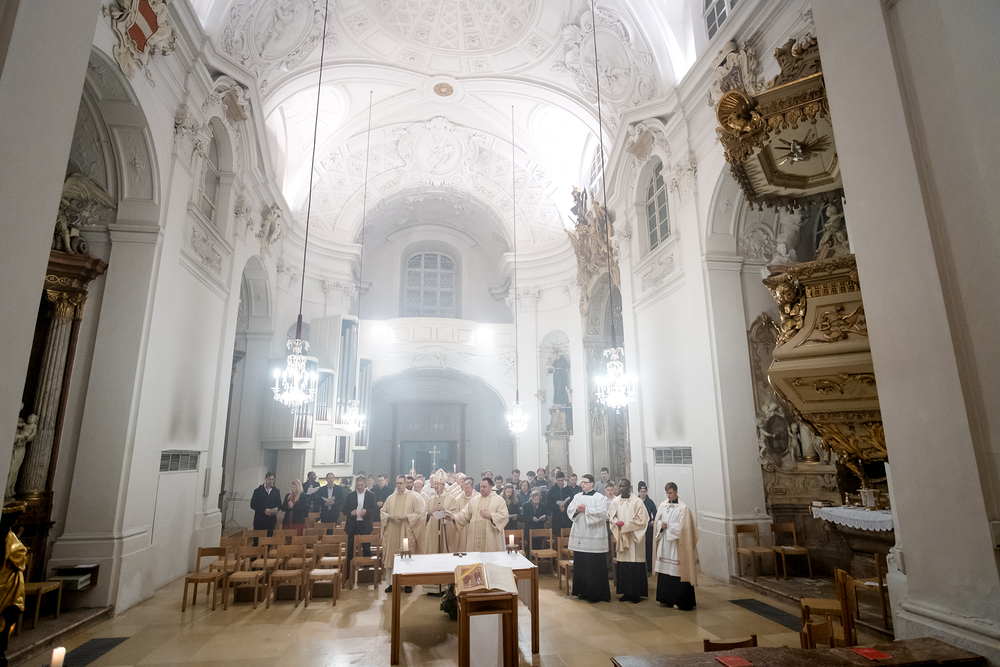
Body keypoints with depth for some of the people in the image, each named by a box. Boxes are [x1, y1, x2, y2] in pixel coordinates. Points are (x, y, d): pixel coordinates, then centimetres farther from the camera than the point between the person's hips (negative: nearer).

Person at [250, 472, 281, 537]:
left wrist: (276, 509, -12)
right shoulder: (258, 490, 5)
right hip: (259, 520, -1)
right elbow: (253, 505, -3)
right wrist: (264, 510, -16)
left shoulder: (277, 492, 12)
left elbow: (279, 505, 12)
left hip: (271, 521, 1)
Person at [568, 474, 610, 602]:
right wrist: (577, 510, -12)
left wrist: (586, 509, -16)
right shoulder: (578, 496, 12)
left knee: (595, 566, -2)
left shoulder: (600, 498, -3)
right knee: (580, 565, 9)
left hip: (594, 537, -5)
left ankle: (596, 594, 7)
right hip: (579, 536, 5)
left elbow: (602, 513, -14)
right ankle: (583, 591, 21)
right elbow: (569, 510, 9)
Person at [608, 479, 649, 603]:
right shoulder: (615, 502, 6)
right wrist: (617, 523, -8)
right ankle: (626, 592, 15)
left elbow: (641, 519, -8)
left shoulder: (637, 501, -7)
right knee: (622, 566, 4)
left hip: (634, 538, -4)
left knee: (635, 566, -2)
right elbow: (611, 517, 13)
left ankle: (636, 594, 9)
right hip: (621, 537, 4)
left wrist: (625, 524, -11)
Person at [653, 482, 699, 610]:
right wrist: (661, 526, -8)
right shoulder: (662, 505, 8)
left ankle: (680, 601, 8)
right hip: (664, 543, 5)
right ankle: (667, 599, 19)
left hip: (676, 544, -5)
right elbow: (657, 521, 12)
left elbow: (683, 527, -14)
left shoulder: (682, 508, -9)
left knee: (677, 571, -3)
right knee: (664, 571, 7)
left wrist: (668, 526, -11)